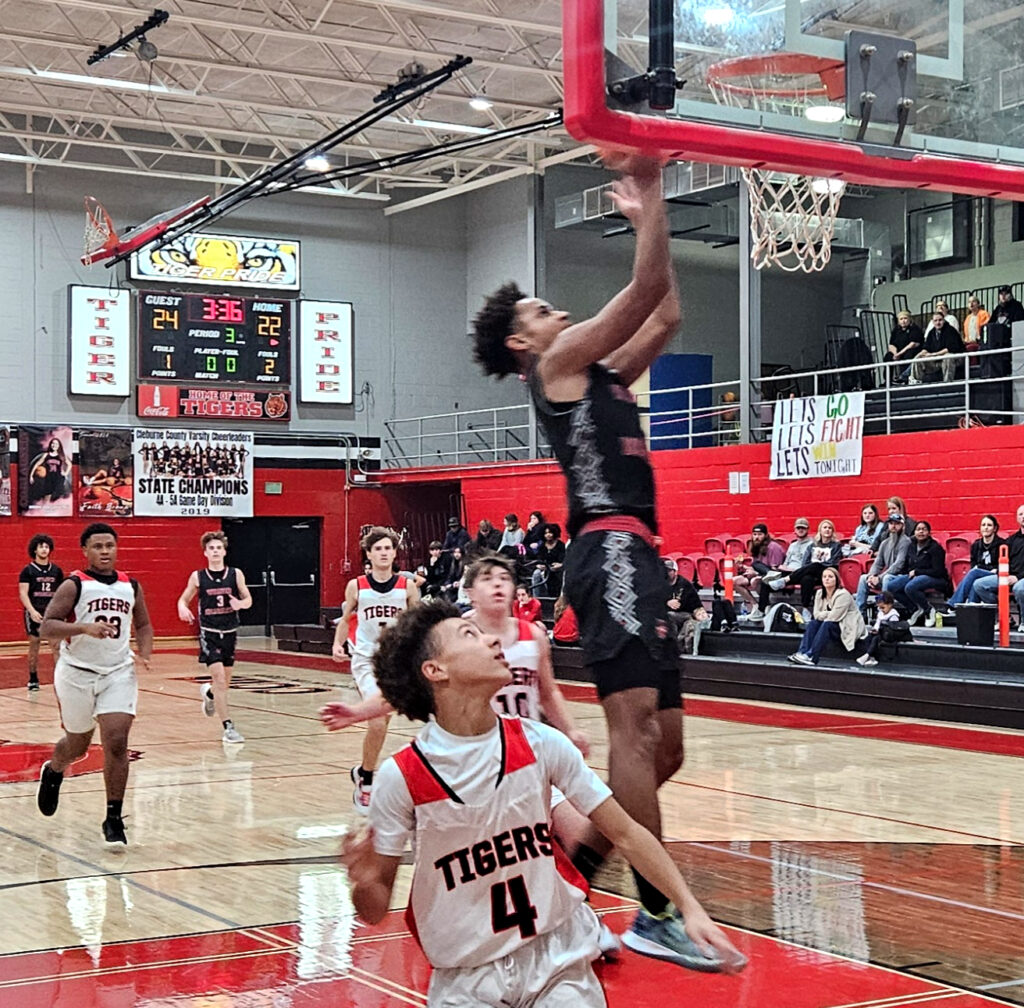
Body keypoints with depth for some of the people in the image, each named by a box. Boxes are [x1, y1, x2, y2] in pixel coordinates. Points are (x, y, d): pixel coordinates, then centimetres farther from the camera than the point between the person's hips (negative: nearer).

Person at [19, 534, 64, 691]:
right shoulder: (28, 570, 0)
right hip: (35, 613, -2)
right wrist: (32, 611, -19)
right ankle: (33, 680, 12)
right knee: (34, 645, 3)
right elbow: (23, 593, -7)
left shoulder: (56, 570, 9)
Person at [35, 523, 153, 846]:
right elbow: (46, 628, -15)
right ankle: (52, 772, 50)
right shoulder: (74, 586, -10)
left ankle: (114, 819, -3)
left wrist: (144, 652, -1)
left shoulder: (131, 586, 4)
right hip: (77, 673, -2)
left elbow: (143, 625, 18)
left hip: (119, 673, 2)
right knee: (78, 744, 14)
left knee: (117, 742, -12)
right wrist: (85, 628, -30)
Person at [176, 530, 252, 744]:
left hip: (230, 633, 3)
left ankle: (208, 693, 50)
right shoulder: (198, 577, -3)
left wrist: (240, 603, -20)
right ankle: (228, 727, -12)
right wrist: (183, 609, -16)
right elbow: (183, 599, 7)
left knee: (224, 683, 13)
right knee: (219, 678, -16)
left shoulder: (235, 574, -1)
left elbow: (248, 600, 4)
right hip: (209, 633, -3)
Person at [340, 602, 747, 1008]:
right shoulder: (402, 777, -15)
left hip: (557, 960, 1)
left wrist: (691, 909, -4)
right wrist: (365, 883, -28)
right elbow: (375, 912, -6)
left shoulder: (539, 743, -8)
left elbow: (625, 834, 1)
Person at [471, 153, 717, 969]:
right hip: (611, 550, -10)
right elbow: (645, 288, -2)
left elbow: (666, 314, 28)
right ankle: (660, 914, -27)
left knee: (665, 746, 8)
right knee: (635, 721, -21)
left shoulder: (604, 376, 27)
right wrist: (652, 200, 6)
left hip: (637, 557, 10)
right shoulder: (558, 365, 4)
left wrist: (645, 214, 29)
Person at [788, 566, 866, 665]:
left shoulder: (843, 594, -20)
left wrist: (823, 615, -8)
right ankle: (801, 653, -30)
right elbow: (817, 615, -3)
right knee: (813, 623, -16)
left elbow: (834, 617, -24)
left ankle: (811, 657, -39)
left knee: (826, 625, -31)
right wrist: (829, 614, -17)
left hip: (848, 628, -7)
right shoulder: (819, 593, 3)